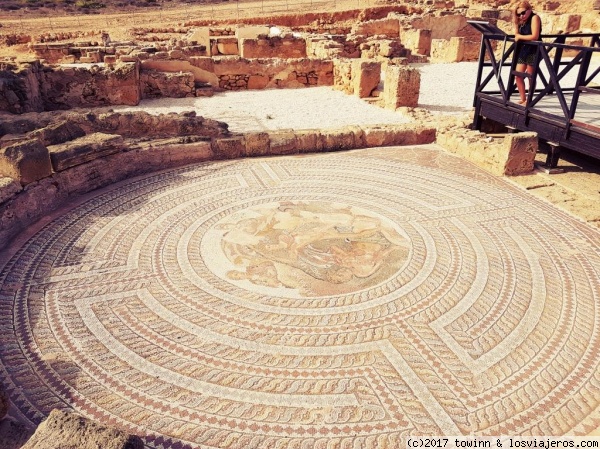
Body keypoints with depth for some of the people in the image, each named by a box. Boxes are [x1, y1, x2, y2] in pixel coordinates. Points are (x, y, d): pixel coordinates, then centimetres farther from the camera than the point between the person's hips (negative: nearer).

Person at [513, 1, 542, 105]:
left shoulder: (534, 18, -11)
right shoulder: (523, 22, 13)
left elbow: (535, 36, -21)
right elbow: (517, 34, 5)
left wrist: (520, 37, -11)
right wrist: (516, 22, -2)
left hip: (533, 51, -7)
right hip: (523, 51, 8)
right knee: (518, 76, 3)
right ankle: (523, 99, 13)